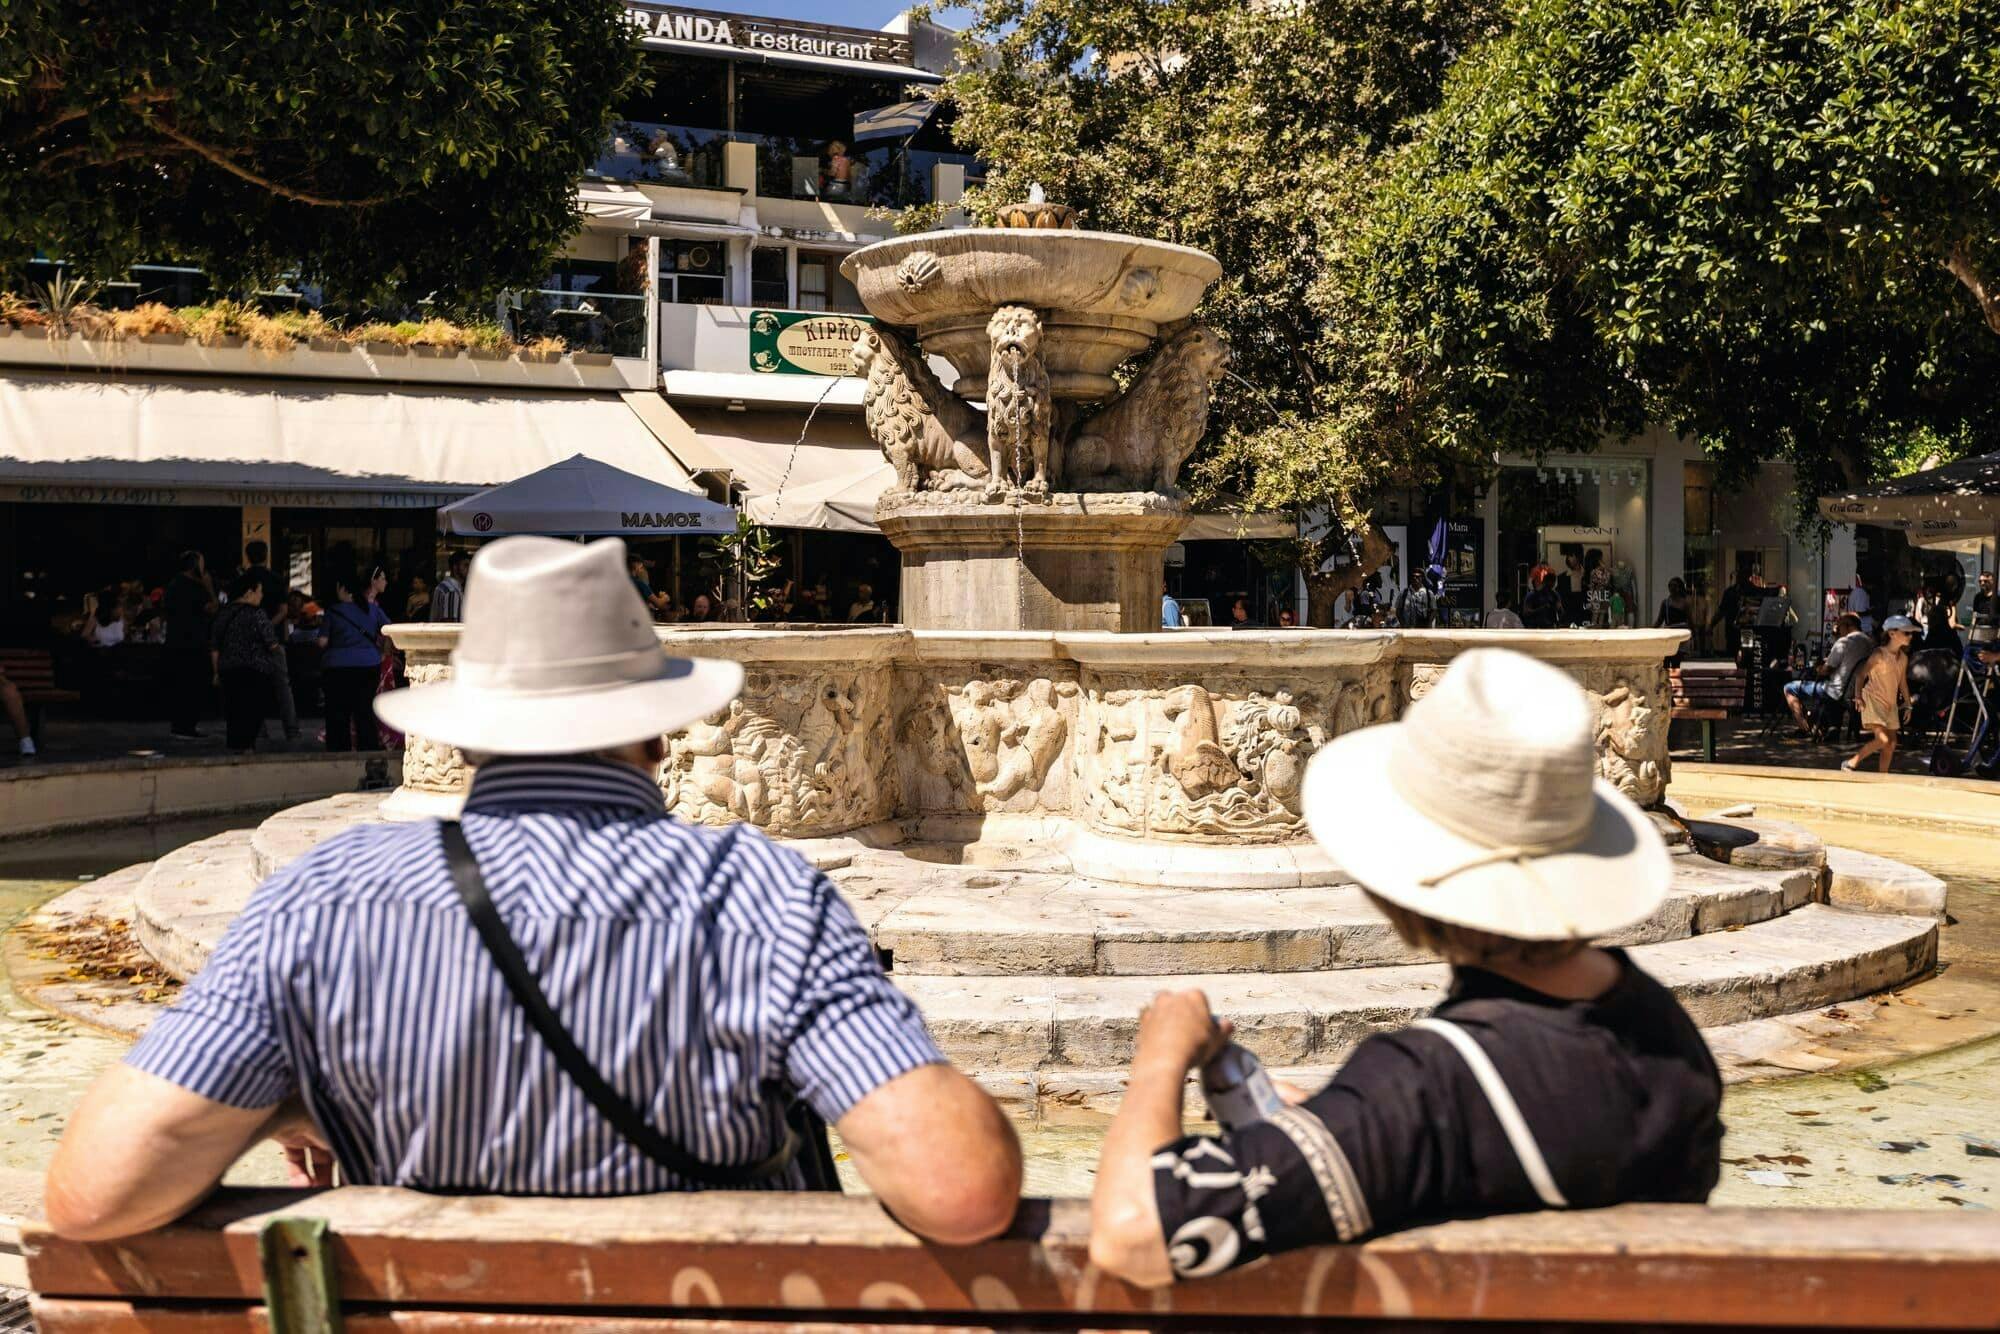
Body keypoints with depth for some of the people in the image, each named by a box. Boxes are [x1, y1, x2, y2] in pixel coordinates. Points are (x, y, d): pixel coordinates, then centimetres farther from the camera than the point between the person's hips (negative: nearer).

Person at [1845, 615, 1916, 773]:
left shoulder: (1903, 658, 8)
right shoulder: (1879, 654, -14)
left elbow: (1903, 682, 18)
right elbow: (1861, 675, -14)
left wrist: (1908, 703, 17)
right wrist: (1858, 696, -27)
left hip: (1890, 703, 8)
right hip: (1873, 700, -8)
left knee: (1892, 742, 6)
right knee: (1882, 739, -19)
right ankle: (1851, 763, -7)